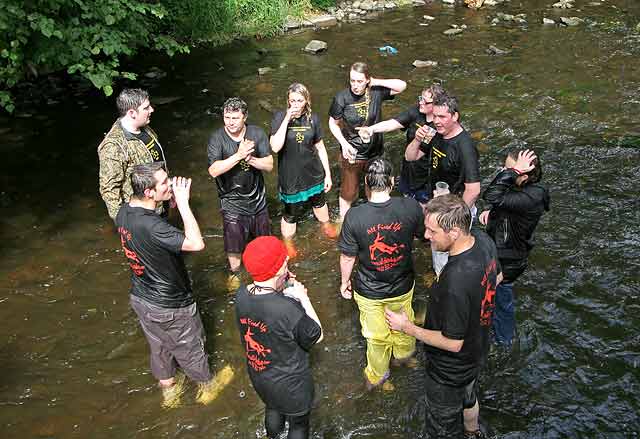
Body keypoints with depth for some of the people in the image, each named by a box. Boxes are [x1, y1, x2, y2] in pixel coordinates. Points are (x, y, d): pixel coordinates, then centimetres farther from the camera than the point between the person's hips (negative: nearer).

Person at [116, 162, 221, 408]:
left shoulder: (123, 212, -9)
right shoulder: (151, 226, -37)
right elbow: (196, 244, -43)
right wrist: (183, 201, -36)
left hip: (140, 297, 8)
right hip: (169, 306, -8)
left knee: (159, 347, 28)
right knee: (190, 350, 19)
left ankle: (168, 390, 50)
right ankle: (206, 387, 44)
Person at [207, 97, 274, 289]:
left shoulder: (257, 133, -11)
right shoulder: (217, 138, -17)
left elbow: (269, 165, -12)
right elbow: (214, 170, -27)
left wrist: (248, 158, -29)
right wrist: (238, 155, -35)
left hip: (256, 197, 3)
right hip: (231, 200, -2)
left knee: (263, 237, 21)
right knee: (234, 242, 11)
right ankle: (234, 273, 38)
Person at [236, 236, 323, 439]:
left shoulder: (241, 295, -20)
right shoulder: (288, 310, -40)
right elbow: (317, 336, -21)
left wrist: (280, 290, -13)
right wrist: (303, 298, -20)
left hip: (258, 376, 6)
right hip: (290, 384, -6)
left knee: (273, 407, 37)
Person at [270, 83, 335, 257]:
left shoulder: (313, 118, -7)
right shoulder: (280, 117, -16)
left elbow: (320, 148, 2)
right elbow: (275, 147, -29)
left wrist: (328, 174, 5)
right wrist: (287, 119, -31)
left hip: (313, 173, 3)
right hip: (290, 176, -3)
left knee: (319, 202, 28)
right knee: (290, 215, 10)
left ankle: (325, 225, 58)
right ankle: (287, 243, 36)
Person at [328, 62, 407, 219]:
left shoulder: (376, 92, -12)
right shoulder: (342, 98, -16)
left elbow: (402, 85, -14)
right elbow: (333, 124, -5)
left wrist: (376, 82, -19)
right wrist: (344, 144, -16)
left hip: (374, 152, 2)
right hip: (351, 153, -2)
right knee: (348, 192, 13)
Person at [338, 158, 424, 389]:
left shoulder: (354, 216, -27)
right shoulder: (411, 207, -23)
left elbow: (347, 257, -15)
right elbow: (422, 233, -2)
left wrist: (345, 281, 4)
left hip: (369, 292, -2)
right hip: (402, 287, 2)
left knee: (377, 337, 22)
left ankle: (376, 376, 47)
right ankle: (404, 353, 61)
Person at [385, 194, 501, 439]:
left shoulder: (454, 282, -43)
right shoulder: (483, 240, -18)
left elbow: (453, 343, -31)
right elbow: (496, 278, 4)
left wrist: (407, 327, -21)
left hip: (451, 371, -8)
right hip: (477, 352, 9)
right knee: (468, 397, 38)